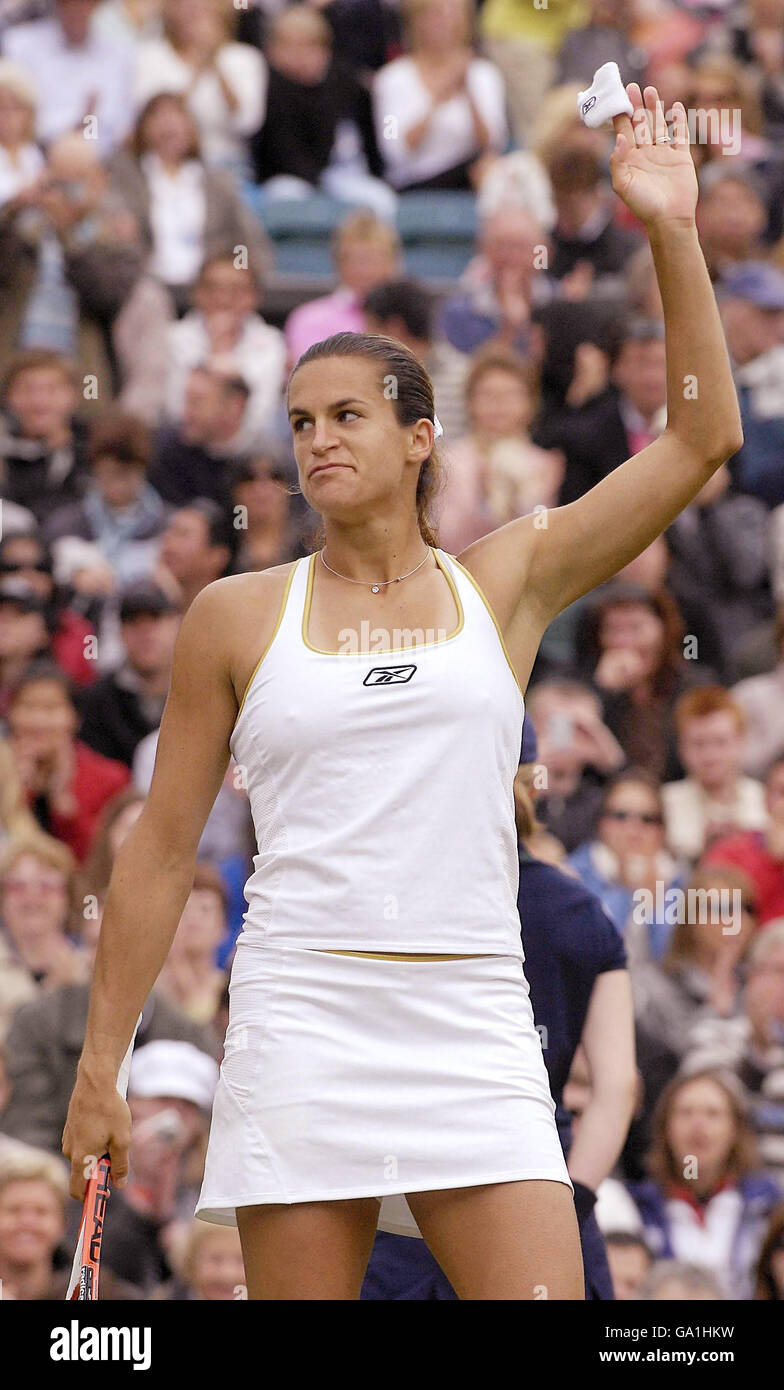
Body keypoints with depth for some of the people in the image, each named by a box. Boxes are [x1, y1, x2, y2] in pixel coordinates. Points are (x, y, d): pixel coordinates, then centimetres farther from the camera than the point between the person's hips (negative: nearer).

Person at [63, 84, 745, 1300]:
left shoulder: (504, 586, 9)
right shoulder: (238, 617, 8)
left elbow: (702, 438, 4)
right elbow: (161, 848, 10)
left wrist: (671, 234, -2)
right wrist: (102, 1062, 6)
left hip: (474, 1032, 0)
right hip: (300, 1037, 0)